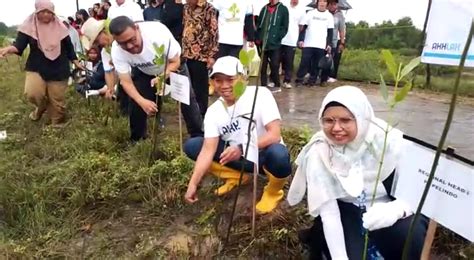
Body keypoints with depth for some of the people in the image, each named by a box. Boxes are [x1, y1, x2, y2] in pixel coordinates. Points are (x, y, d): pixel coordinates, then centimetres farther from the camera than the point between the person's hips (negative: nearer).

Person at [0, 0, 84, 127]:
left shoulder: (59, 27, 0)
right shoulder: (29, 26, -4)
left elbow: (68, 46, 9)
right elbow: (19, 45, -9)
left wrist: (76, 62, 11)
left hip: (58, 69, 0)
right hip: (36, 67, 0)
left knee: (57, 99, 4)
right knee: (32, 93, -20)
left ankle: (58, 123, 27)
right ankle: (42, 107, 16)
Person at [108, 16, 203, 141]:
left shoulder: (158, 32, -41)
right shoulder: (116, 51, -30)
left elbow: (175, 62, -28)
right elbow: (126, 82, -25)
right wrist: (142, 101, -42)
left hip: (172, 65, -2)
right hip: (144, 72, 3)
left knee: (187, 99, -6)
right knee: (136, 103, -4)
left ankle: (199, 137, 9)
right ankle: (136, 139, 18)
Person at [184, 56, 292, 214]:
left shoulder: (260, 94, -19)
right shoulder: (213, 111, -7)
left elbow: (274, 135, -26)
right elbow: (208, 149, -14)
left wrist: (242, 148, -40)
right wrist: (193, 184, -24)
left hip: (264, 155, -4)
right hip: (238, 158, 4)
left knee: (278, 154, -40)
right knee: (191, 146, -8)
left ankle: (273, 192, -4)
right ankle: (237, 176, 7)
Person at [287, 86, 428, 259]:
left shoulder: (389, 142, -21)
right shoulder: (319, 153, -19)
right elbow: (328, 212, -18)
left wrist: (396, 210, -37)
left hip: (385, 210, 0)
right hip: (346, 211, 0)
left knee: (415, 238, -27)